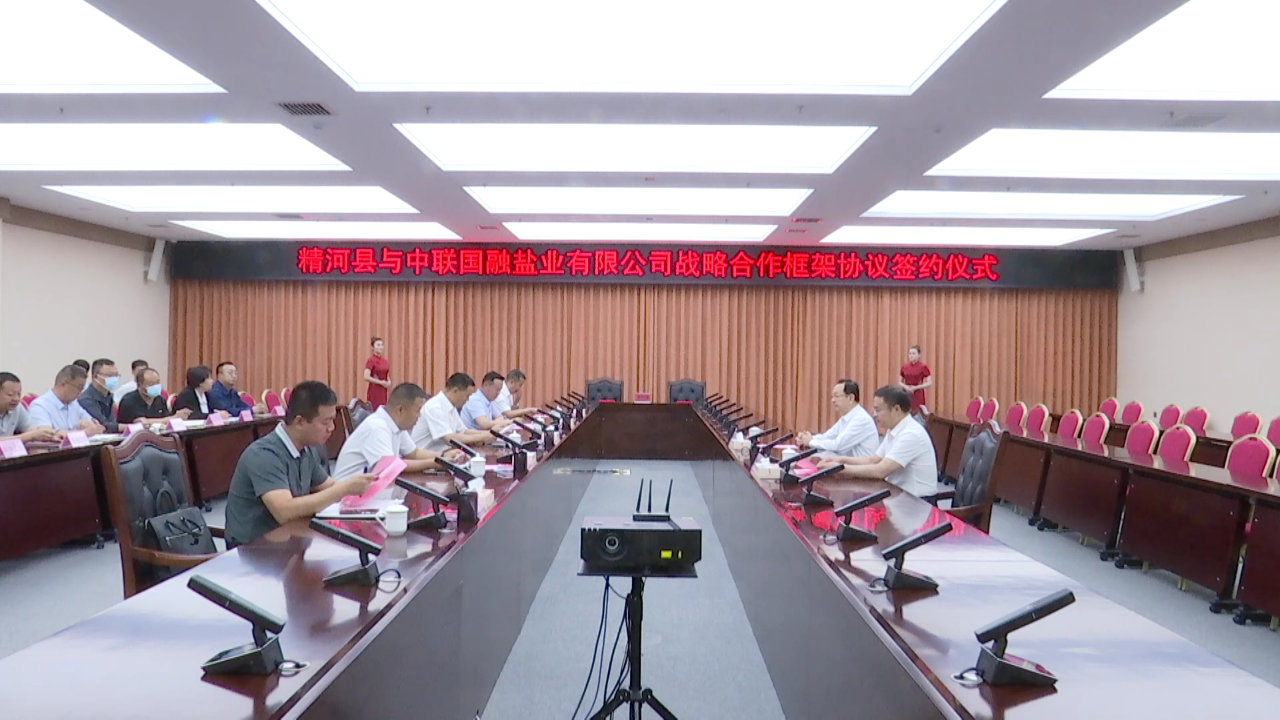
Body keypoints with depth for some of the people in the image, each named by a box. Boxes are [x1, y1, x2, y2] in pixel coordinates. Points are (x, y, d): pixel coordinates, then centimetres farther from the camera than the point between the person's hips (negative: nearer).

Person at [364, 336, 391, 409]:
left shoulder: (385, 361, 10)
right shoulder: (371, 360, -10)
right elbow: (366, 377, -18)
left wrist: (389, 382, 1)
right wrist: (381, 382, -15)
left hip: (383, 391, 7)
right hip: (374, 390, -7)